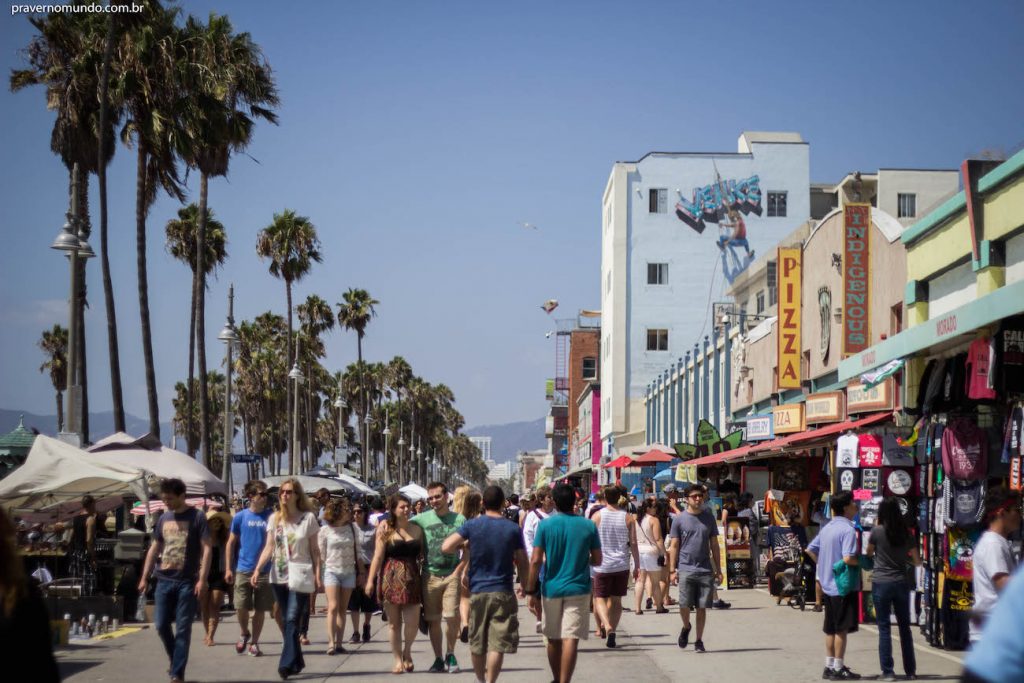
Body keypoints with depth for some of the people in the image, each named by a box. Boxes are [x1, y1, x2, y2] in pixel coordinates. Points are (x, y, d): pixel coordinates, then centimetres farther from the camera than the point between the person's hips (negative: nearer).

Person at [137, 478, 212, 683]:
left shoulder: (197, 517, -4)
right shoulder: (163, 518, 12)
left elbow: (206, 549, -8)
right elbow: (154, 549, 18)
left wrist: (202, 579, -16)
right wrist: (144, 577, 12)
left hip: (187, 582, -5)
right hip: (164, 580, 5)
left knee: (183, 629, -3)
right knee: (161, 625, 4)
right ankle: (176, 660, 27)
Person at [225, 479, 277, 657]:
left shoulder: (271, 516, 2)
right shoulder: (241, 517, 1)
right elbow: (231, 543, 6)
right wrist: (228, 569, 2)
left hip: (264, 571, 0)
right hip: (243, 570, 0)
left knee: (260, 609, 4)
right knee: (241, 608, -1)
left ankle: (254, 642, 18)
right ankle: (244, 633, 26)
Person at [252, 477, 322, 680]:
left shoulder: (308, 518, -2)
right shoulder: (274, 518, 7)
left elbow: (314, 550, 1)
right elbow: (269, 547, 3)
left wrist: (317, 575, -5)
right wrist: (257, 569, -9)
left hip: (300, 575, -4)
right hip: (279, 576, 4)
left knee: (292, 620, -12)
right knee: (288, 621, 8)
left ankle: (287, 664, -15)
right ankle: (297, 662, 17)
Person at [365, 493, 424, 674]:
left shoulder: (416, 529, 9)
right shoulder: (385, 529, 0)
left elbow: (421, 555, 12)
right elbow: (378, 556, -2)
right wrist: (370, 580, -7)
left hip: (411, 578, 2)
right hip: (391, 578, -2)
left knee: (412, 622, -5)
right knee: (394, 623, 5)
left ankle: (407, 651, 22)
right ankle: (398, 659, 16)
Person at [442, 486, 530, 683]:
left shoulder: (472, 524, -3)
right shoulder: (513, 528, -2)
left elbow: (446, 547, -10)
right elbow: (523, 564, 1)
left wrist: (464, 546, 10)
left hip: (478, 591, 2)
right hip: (503, 593, -2)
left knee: (477, 642, 16)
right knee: (498, 644, -3)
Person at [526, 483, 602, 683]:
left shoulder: (545, 524, -3)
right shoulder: (588, 526, 0)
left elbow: (535, 561, -7)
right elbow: (597, 560, 5)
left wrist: (531, 592, -3)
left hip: (551, 589, 1)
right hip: (578, 589, -1)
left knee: (553, 639, 16)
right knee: (571, 639, -7)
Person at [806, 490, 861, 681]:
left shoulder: (827, 528, 11)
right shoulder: (848, 529, -17)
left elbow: (810, 550, 16)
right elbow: (848, 558, -26)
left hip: (828, 584, 8)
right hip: (843, 586, -8)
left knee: (831, 628, 14)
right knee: (842, 629, -2)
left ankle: (829, 666, 19)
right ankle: (838, 668, 1)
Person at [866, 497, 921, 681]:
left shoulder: (877, 531, -8)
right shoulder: (907, 533, 2)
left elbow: (868, 553, 6)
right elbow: (917, 561, 7)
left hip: (881, 583, -3)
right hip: (901, 582, 3)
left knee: (884, 627, 1)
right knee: (905, 626, 13)